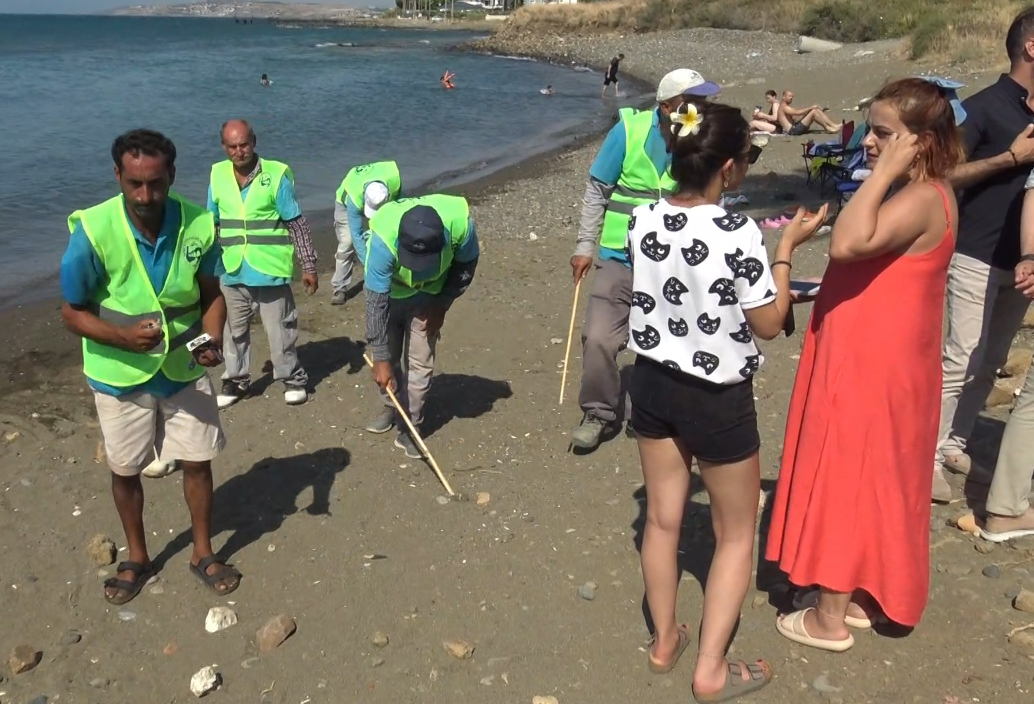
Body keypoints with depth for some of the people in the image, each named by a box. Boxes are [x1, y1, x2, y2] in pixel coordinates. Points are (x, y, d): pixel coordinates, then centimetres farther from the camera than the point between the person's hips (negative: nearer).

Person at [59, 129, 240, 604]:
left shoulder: (199, 225, -17)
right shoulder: (93, 232, -23)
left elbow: (211, 294, -2)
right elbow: (73, 312, -13)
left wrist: (213, 339, -20)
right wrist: (123, 337, -31)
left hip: (185, 369, 1)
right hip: (119, 374, -1)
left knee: (197, 461, 11)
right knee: (125, 470, 15)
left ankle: (203, 553, 34)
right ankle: (137, 558, 39)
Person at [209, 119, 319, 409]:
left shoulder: (277, 174, -12)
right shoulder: (218, 175, 1)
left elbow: (297, 224, -7)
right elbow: (211, 223, 13)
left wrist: (309, 265, -7)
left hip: (270, 270, -4)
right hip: (232, 271, 4)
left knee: (279, 328, 6)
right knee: (234, 329, 16)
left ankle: (293, 378, 24)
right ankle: (236, 380, 33)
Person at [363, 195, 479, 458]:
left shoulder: (460, 223, -36)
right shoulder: (384, 239, -40)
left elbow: (467, 264, -12)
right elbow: (377, 301, -33)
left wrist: (442, 304, -15)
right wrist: (380, 357, -31)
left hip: (429, 296, 0)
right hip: (388, 292, 0)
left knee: (419, 362, -3)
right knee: (387, 358, 8)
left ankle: (409, 426, 11)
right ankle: (390, 406, 35)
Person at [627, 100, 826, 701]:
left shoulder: (644, 220, -6)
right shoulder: (739, 234, -23)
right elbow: (769, 324, -12)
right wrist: (787, 248, -4)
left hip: (653, 383, 6)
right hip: (719, 400, -5)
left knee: (663, 519, 21)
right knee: (737, 534, 15)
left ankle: (665, 641, 38)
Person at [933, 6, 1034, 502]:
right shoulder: (985, 107, -9)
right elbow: (945, 174, -14)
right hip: (978, 257, -7)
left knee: (991, 361, 10)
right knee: (961, 359, -6)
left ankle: (953, 443, 21)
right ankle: (927, 455, 2)